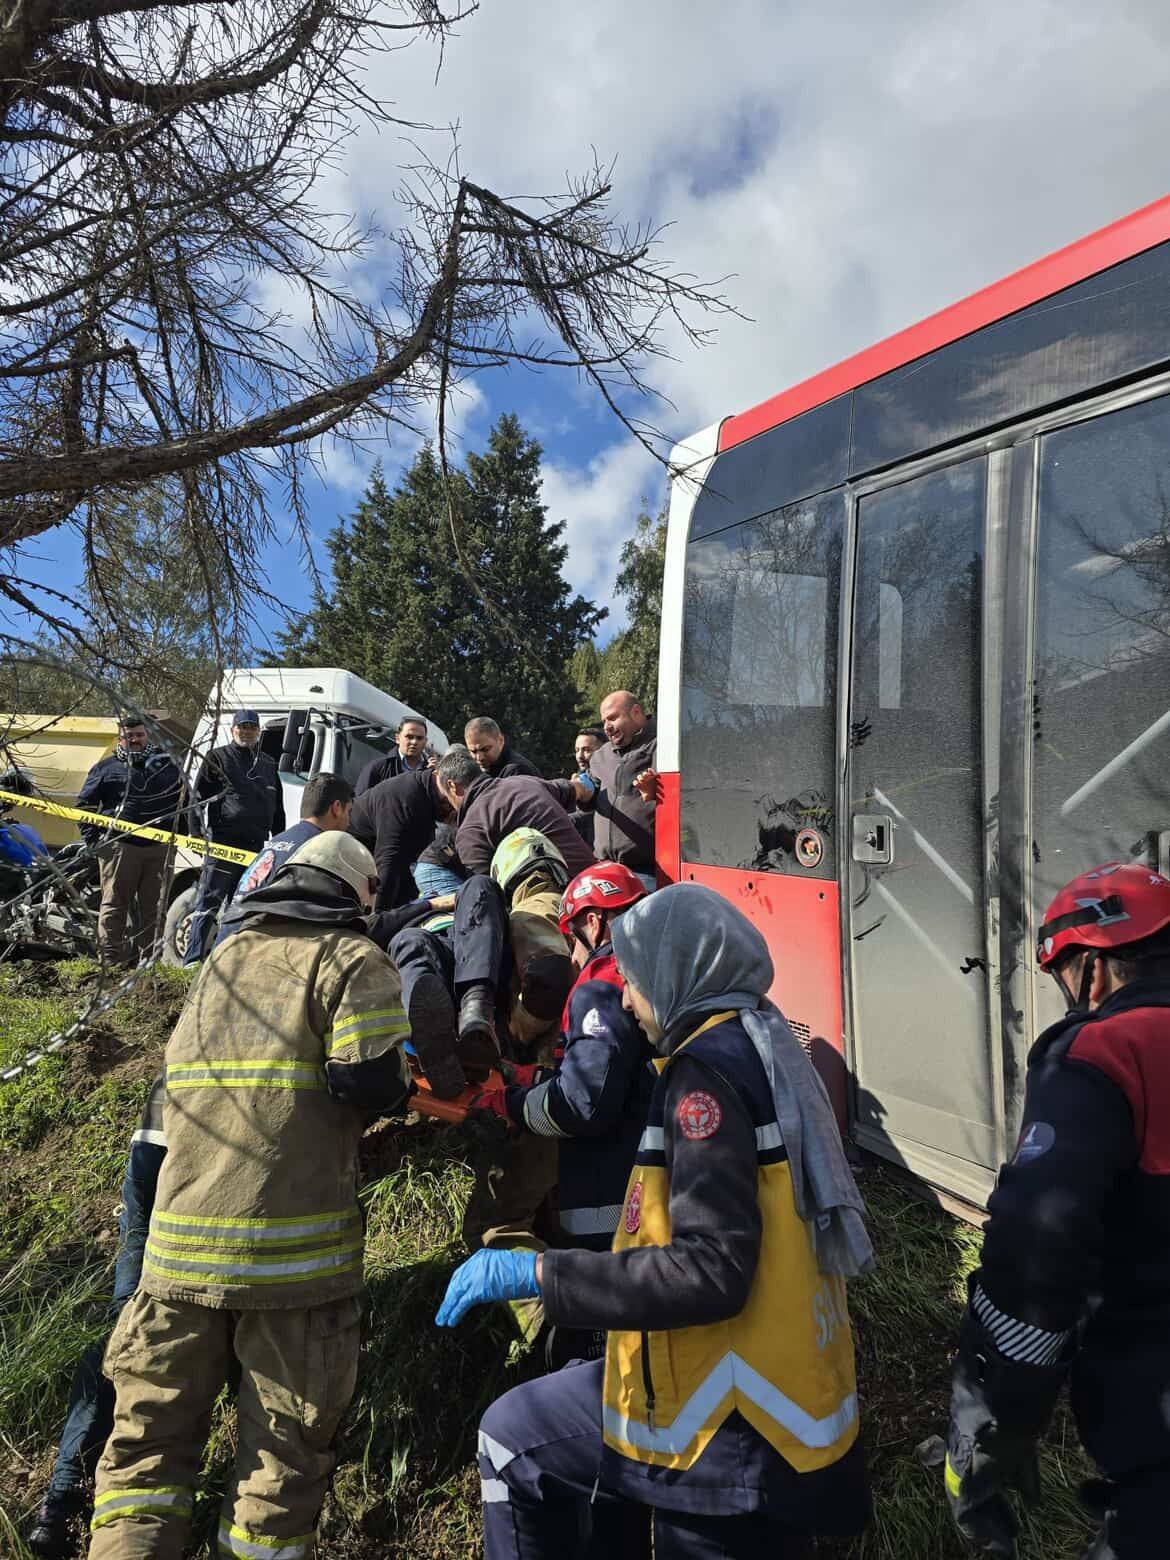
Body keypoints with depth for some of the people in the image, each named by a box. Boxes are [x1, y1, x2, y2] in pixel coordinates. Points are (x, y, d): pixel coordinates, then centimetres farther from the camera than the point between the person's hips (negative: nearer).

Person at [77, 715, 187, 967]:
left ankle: (148, 957, 17)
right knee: (114, 904, -1)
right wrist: (93, 837, -1)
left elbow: (183, 799, 23)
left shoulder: (166, 763, 14)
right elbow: (84, 803, 10)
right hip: (119, 845, -2)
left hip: (159, 846, 3)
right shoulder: (106, 767, 7)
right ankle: (111, 960, 4)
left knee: (154, 906, 8)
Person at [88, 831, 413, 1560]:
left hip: (183, 1238, 6)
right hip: (294, 1243, -5)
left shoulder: (223, 958, 15)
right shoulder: (352, 959, -5)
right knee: (288, 1442, 9)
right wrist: (403, 1077, 6)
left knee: (151, 1427, 19)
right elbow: (369, 1083, -17)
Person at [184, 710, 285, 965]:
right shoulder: (218, 757, 5)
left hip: (255, 846, 5)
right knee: (208, 904, -5)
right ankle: (192, 960, -3)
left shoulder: (269, 764, 18)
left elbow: (278, 810, 22)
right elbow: (198, 796, 0)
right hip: (223, 842, -5)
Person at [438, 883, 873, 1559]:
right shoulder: (769, 1047, 7)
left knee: (512, 1438, 8)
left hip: (734, 1428, -8)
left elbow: (712, 1270, -25)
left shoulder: (710, 1065, -19)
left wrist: (536, 1273, -21)